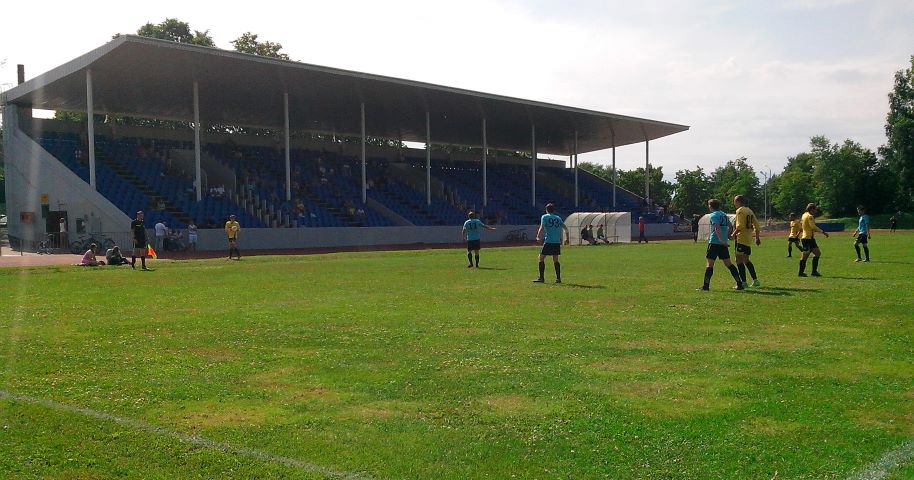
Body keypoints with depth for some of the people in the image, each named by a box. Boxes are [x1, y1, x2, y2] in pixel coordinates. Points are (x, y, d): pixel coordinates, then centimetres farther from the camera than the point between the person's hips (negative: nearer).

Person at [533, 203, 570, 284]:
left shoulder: (544, 217, 1)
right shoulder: (558, 218, 15)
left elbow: (542, 228, -10)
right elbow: (565, 228, 13)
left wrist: (538, 237, 1)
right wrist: (567, 238, 23)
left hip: (548, 241, -5)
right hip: (557, 242, 5)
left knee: (541, 258, 3)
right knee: (555, 260, 12)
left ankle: (541, 278, -1)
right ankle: (558, 278, 9)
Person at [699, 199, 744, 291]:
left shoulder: (714, 215, -8)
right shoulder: (724, 215, 15)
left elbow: (717, 228, -20)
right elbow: (730, 226, 20)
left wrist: (721, 240, -28)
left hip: (714, 242, -7)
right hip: (723, 243, 7)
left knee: (710, 264, -3)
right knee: (728, 263, 9)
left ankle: (706, 286, -3)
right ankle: (740, 284, 7)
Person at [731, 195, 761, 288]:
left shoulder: (740, 211, -9)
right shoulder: (750, 211, 16)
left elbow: (740, 226, -19)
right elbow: (757, 225, 17)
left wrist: (734, 234, -6)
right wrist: (757, 238, 22)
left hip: (741, 238, -9)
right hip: (749, 239, 9)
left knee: (739, 260, -6)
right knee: (746, 260, 18)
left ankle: (744, 282, -11)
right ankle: (755, 281, 20)